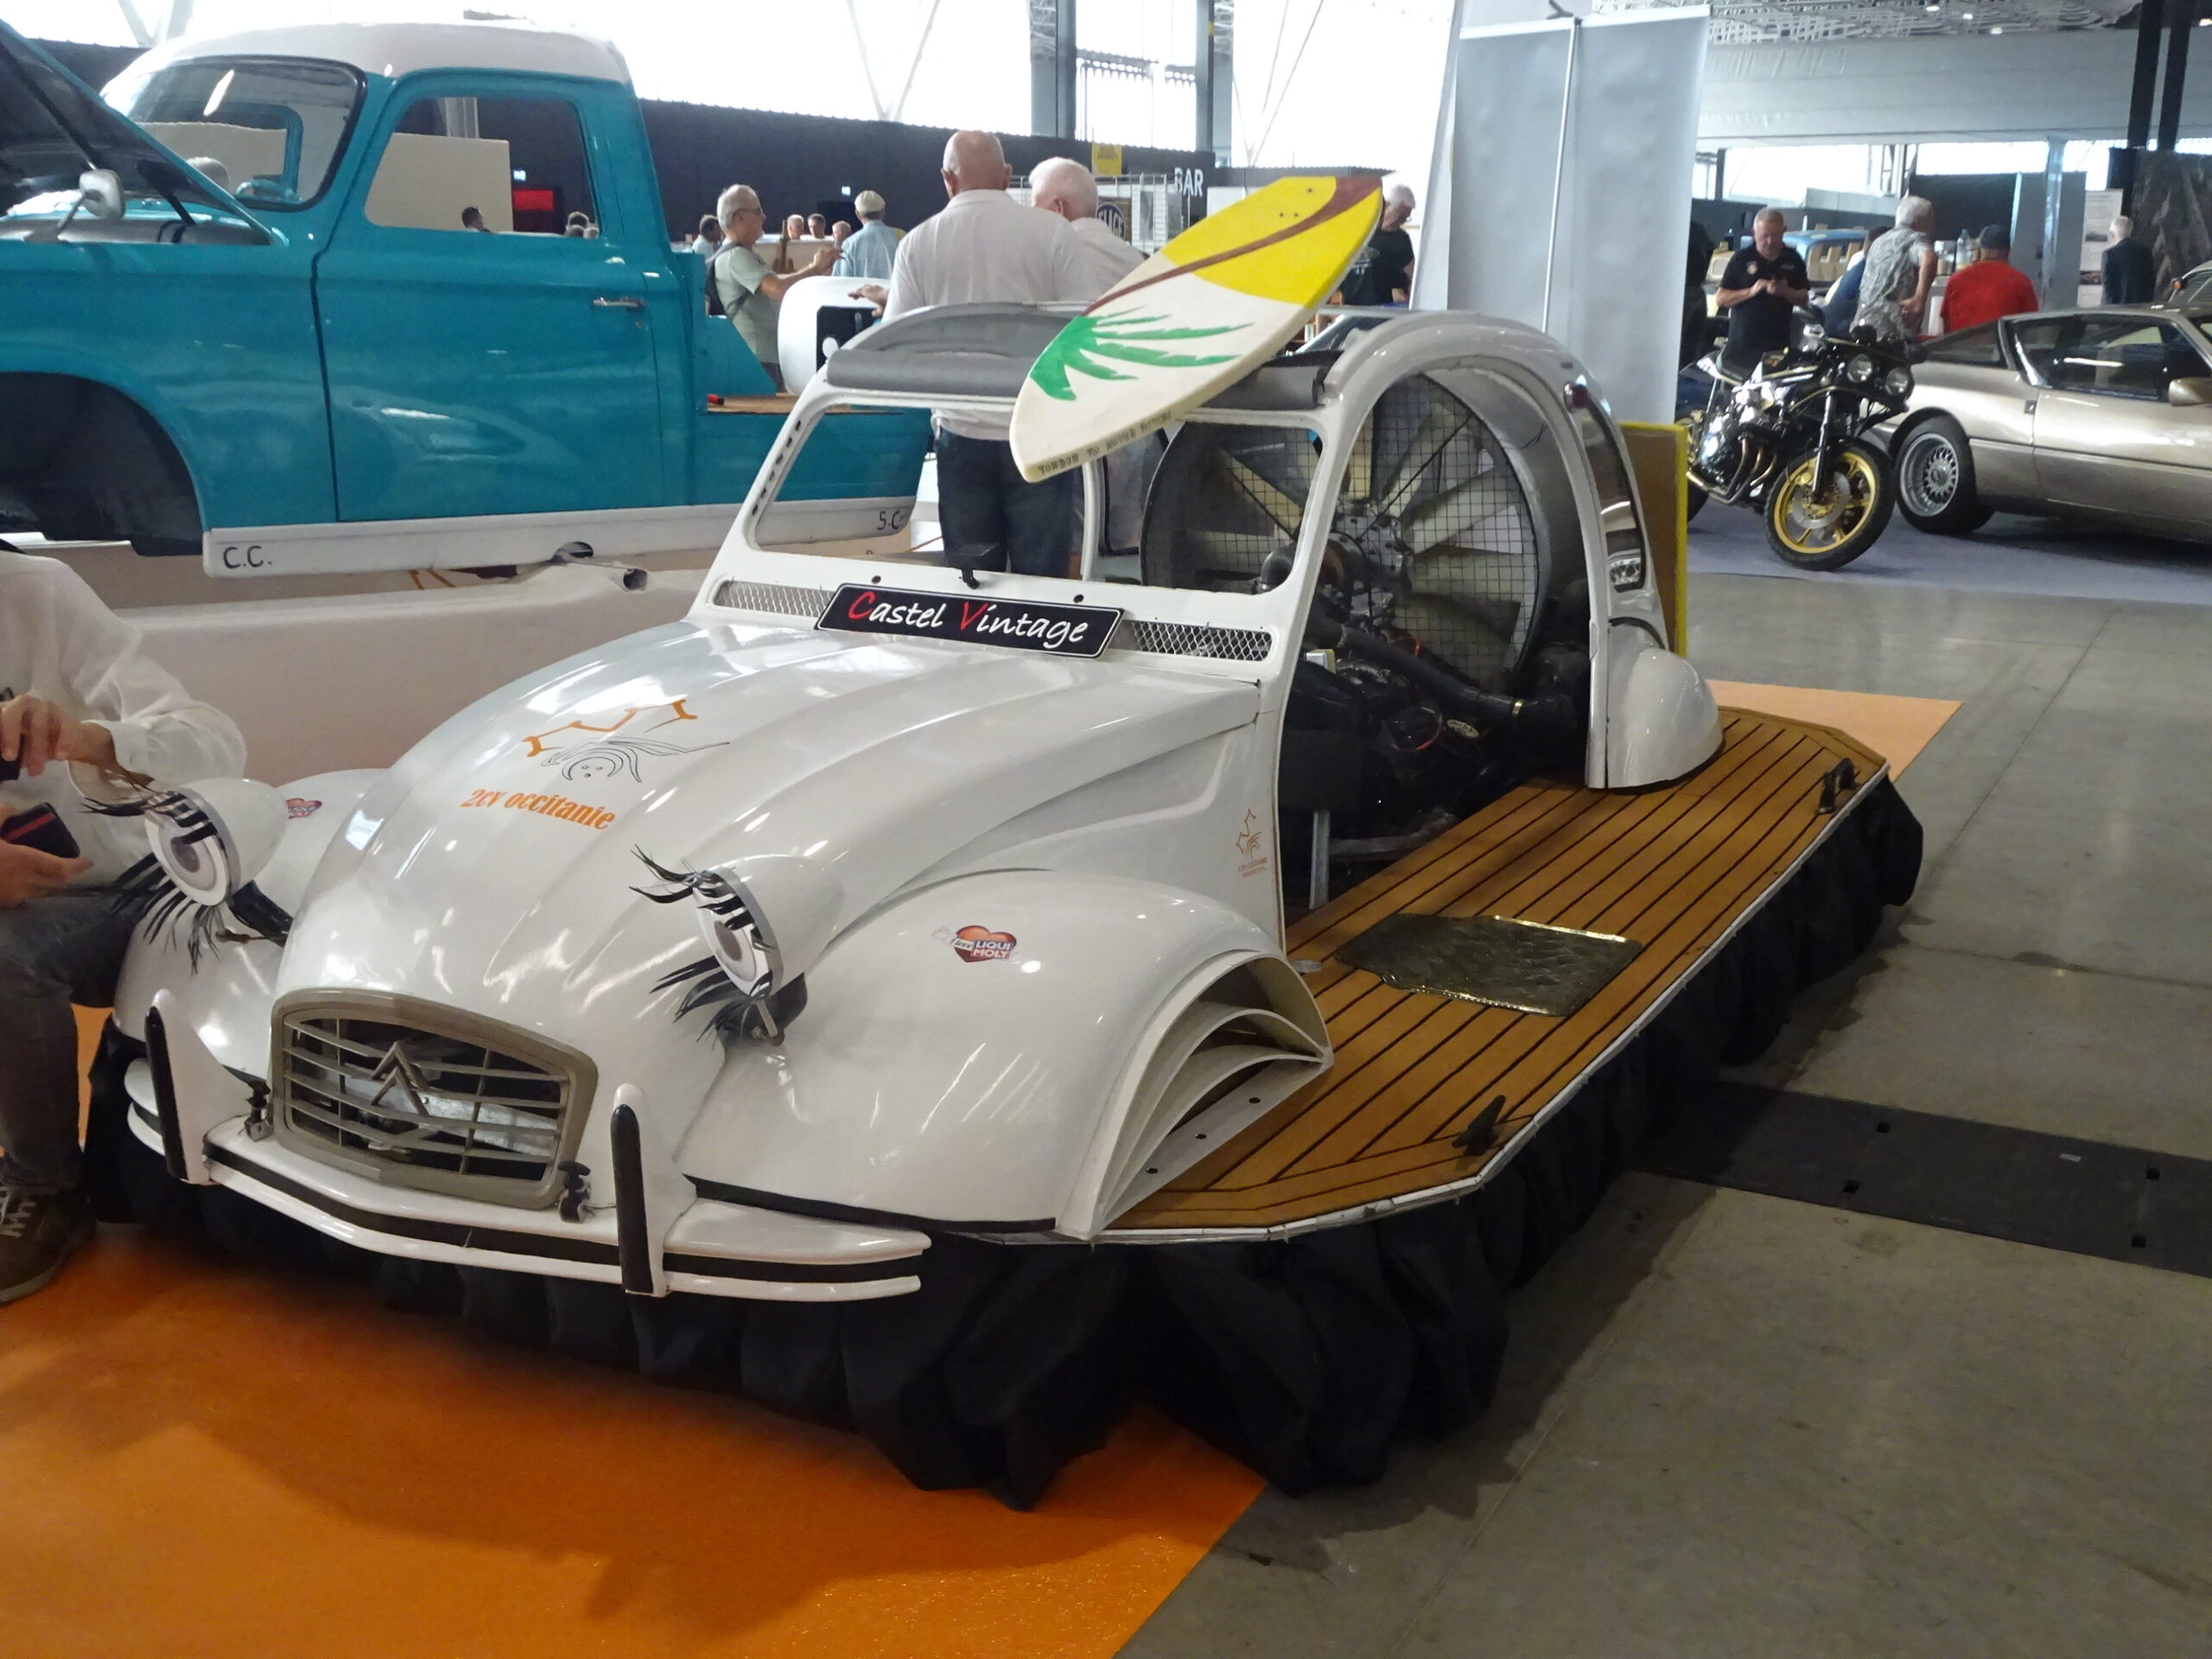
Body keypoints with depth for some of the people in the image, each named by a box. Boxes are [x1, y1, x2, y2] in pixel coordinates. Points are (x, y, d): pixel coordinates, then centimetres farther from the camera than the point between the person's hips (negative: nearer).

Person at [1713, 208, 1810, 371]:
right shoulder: (1741, 258, 3)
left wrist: (1786, 292, -10)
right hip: (1742, 343, -1)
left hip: (1778, 342, 2)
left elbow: (1804, 299, 12)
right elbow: (1720, 299, 1)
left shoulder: (1793, 259, 9)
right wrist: (1751, 292, -14)